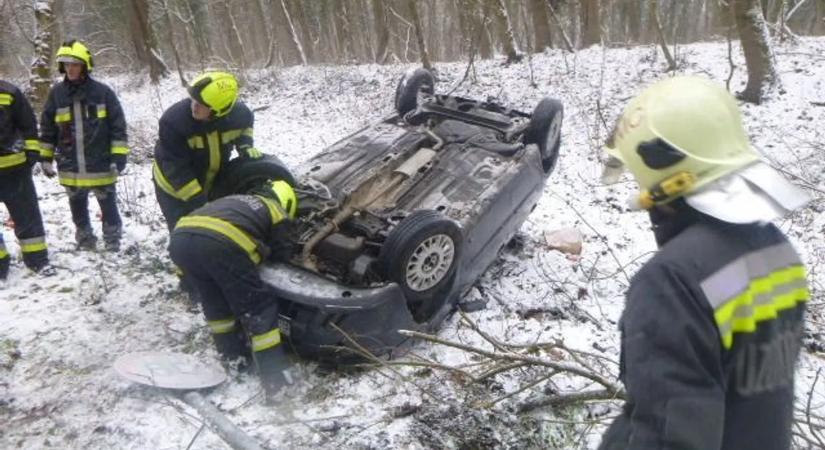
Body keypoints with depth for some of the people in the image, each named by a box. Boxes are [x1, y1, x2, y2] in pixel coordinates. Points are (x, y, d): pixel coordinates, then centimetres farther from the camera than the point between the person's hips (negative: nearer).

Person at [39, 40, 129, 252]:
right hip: (70, 167, 3)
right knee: (78, 206, 16)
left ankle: (113, 241, 25)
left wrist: (119, 156, -10)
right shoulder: (56, 93, 1)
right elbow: (47, 128, 10)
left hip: (100, 165, -3)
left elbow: (118, 126, -5)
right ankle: (85, 240, 34)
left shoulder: (102, 91, -7)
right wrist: (45, 157, 8)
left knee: (108, 204, 8)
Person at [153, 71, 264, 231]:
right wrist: (198, 201, -32)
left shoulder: (238, 112, -24)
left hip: (215, 183, 4)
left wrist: (245, 146, -14)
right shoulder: (172, 120, -34)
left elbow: (246, 122, 4)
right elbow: (175, 167, -29)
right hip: (174, 188, -4)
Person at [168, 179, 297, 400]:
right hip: (220, 243, -6)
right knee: (258, 308, 8)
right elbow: (274, 251, 23)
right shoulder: (276, 212, 25)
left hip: (181, 237, 6)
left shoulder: (237, 200, 39)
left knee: (214, 300, 28)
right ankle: (275, 375, 8)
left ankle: (231, 349, 42)